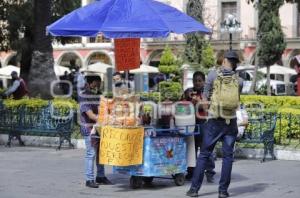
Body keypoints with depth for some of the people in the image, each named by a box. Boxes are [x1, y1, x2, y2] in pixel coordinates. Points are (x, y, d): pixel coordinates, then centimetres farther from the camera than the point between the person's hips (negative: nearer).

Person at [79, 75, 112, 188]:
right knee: (91, 153, -6)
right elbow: (90, 115, -20)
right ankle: (89, 179, 0)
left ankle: (100, 176, 27)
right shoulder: (84, 96, -12)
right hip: (89, 129, -7)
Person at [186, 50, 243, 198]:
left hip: (214, 121, -1)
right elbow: (237, 100, 7)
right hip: (231, 122, 1)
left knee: (204, 154, 6)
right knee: (228, 156, 7)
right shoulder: (238, 81, 0)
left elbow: (205, 97, 2)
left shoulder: (213, 75, -4)